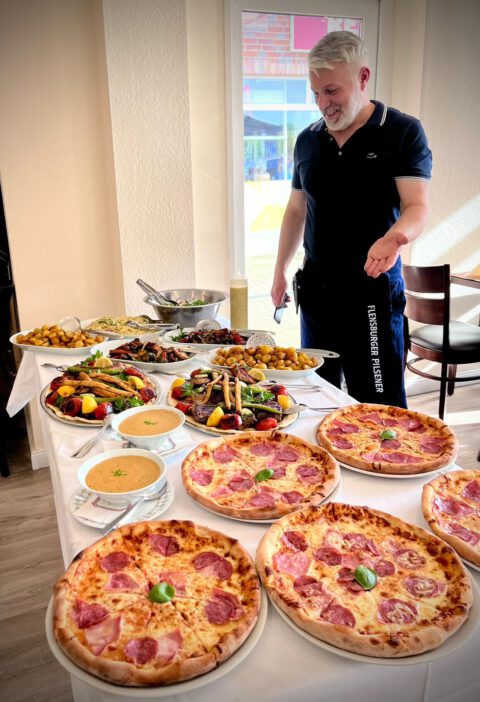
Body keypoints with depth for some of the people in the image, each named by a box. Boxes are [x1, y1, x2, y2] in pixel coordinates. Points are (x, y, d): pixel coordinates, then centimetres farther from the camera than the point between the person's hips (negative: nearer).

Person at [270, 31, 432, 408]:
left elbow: (417, 208, -12)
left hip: (374, 290, -5)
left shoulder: (402, 132, -4)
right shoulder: (307, 140, 11)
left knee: (380, 405, -3)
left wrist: (396, 235, -35)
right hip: (316, 288, 5)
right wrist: (280, 271, 16)